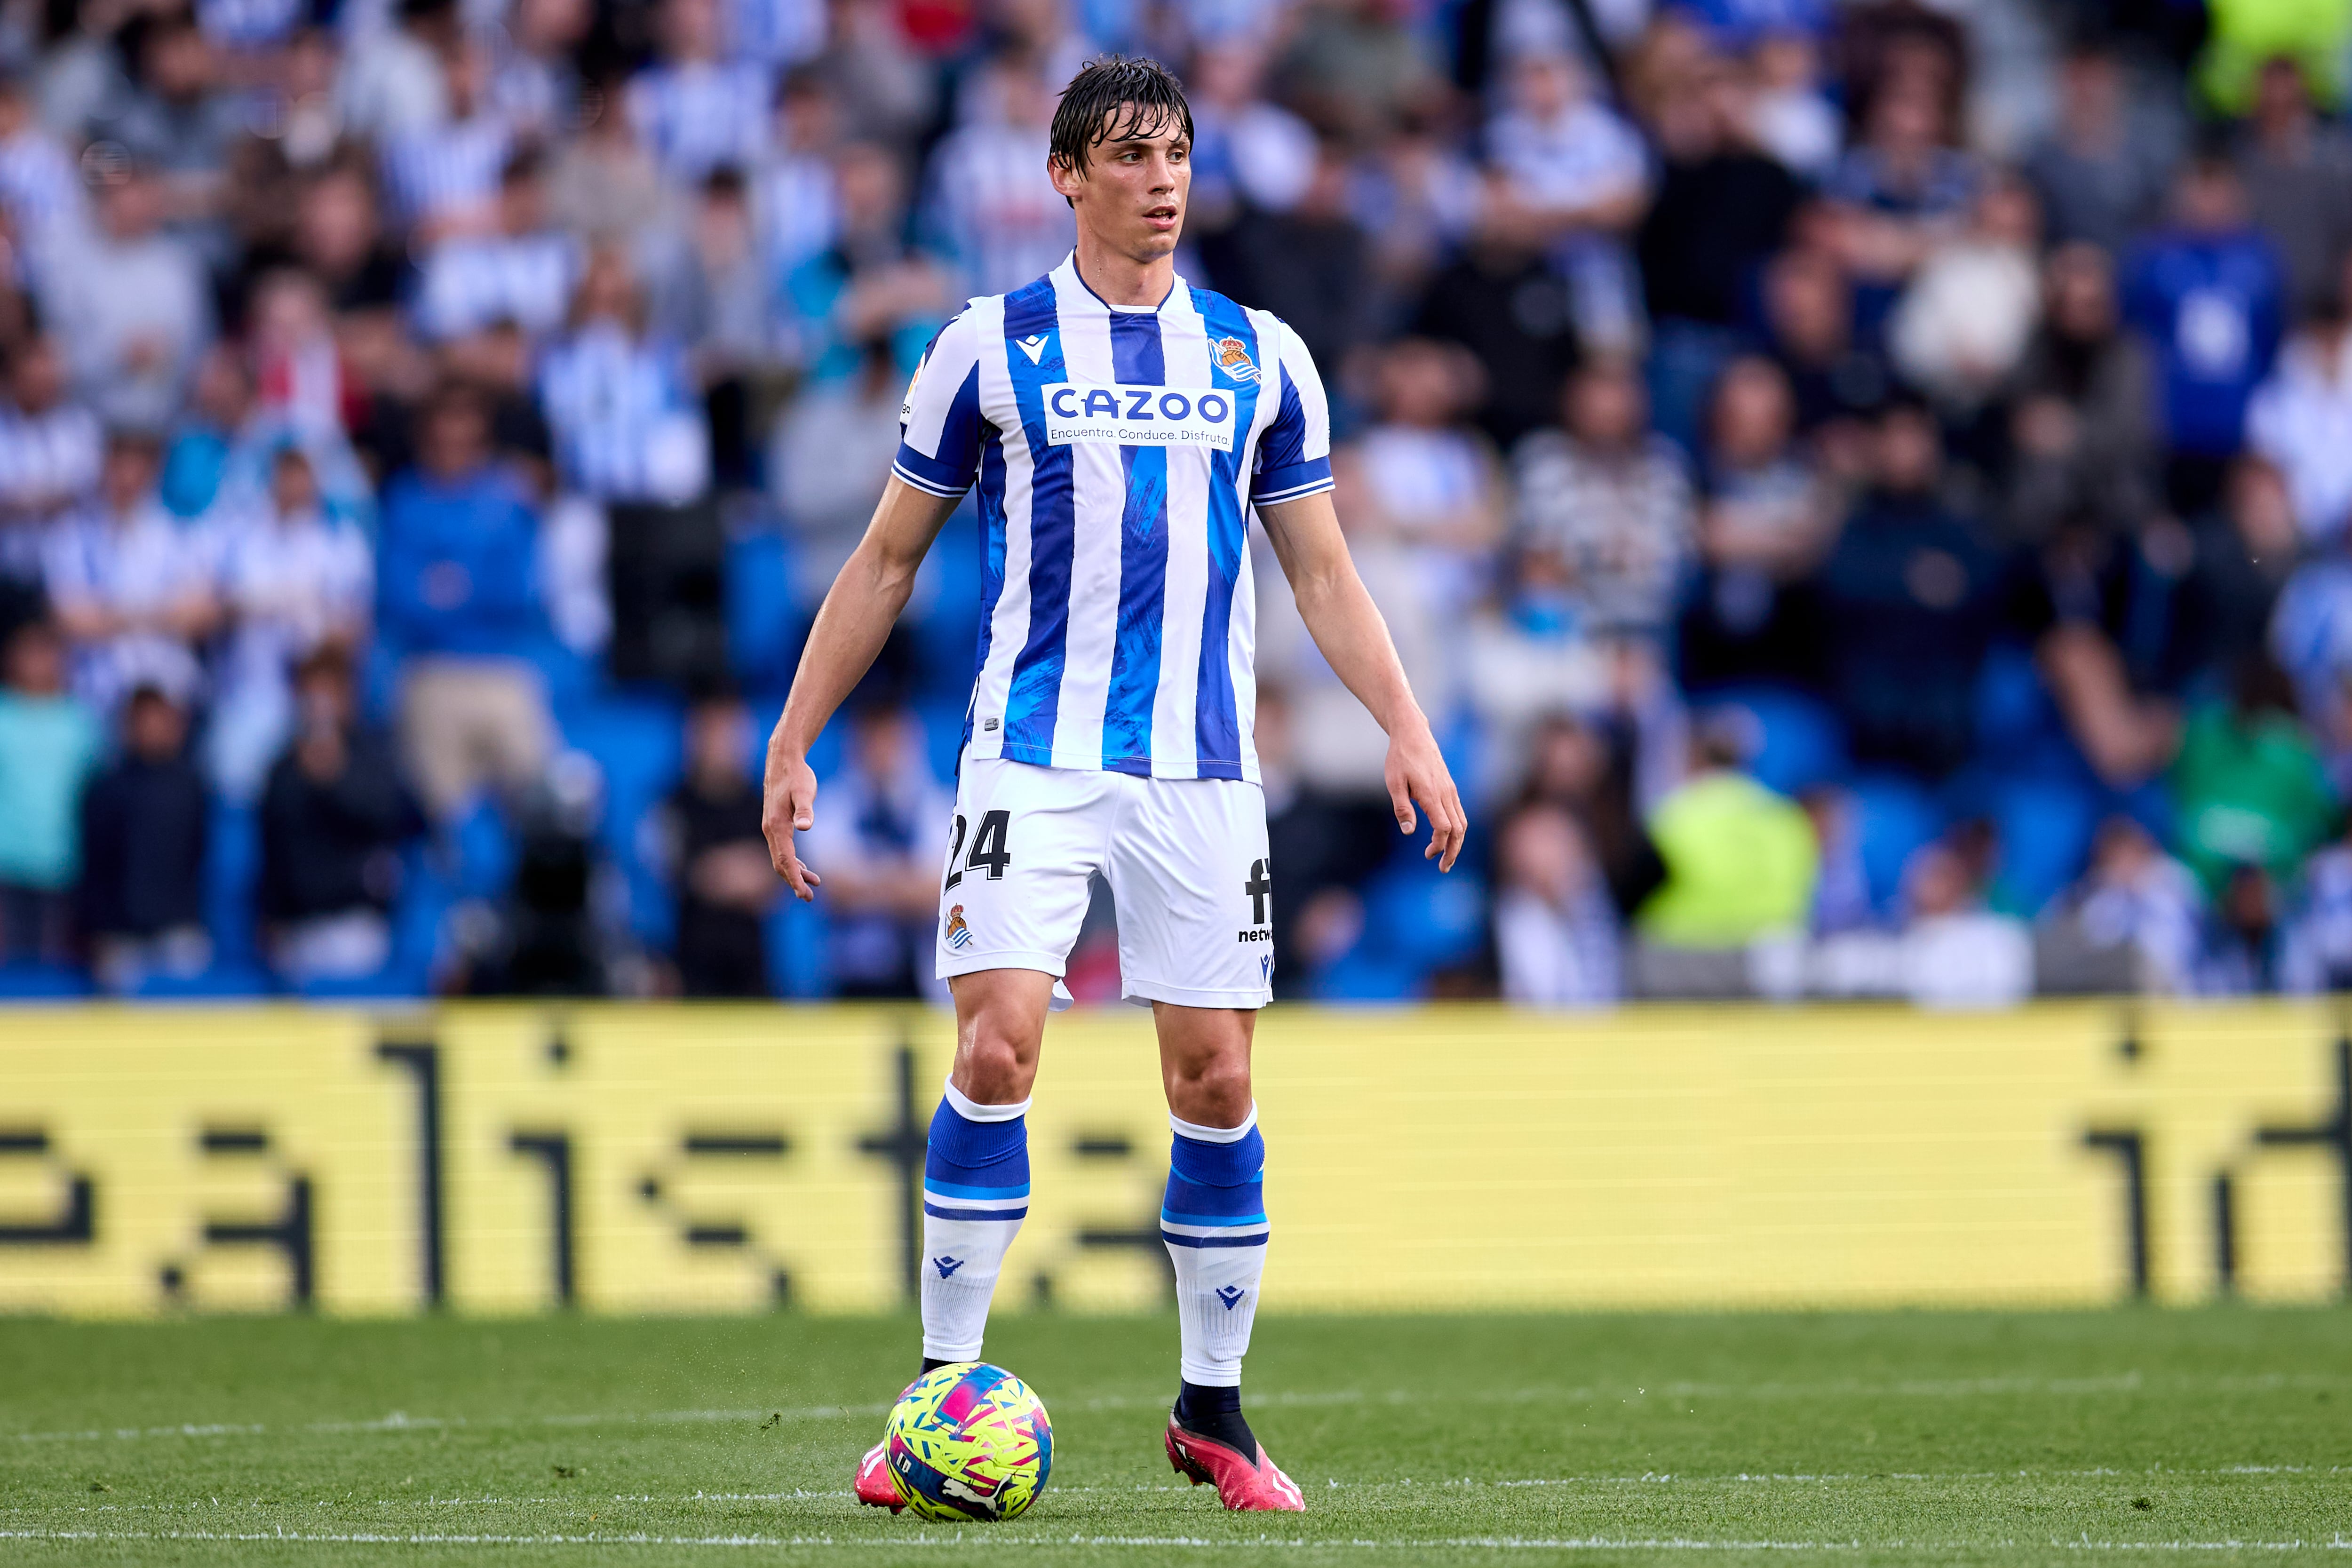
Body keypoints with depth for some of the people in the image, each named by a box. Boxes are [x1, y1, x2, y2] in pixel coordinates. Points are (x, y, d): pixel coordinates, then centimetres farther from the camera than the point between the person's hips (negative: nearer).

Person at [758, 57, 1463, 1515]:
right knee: (998, 1044, -15)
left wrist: (1410, 731, 1)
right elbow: (888, 558, 9)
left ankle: (1214, 1409, 13)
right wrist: (793, 748, 5)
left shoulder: (1261, 357, 9)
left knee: (1216, 1077, 1)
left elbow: (1323, 572, 13)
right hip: (1033, 759, -2)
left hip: (1203, 769, 2)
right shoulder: (992, 347, 3)